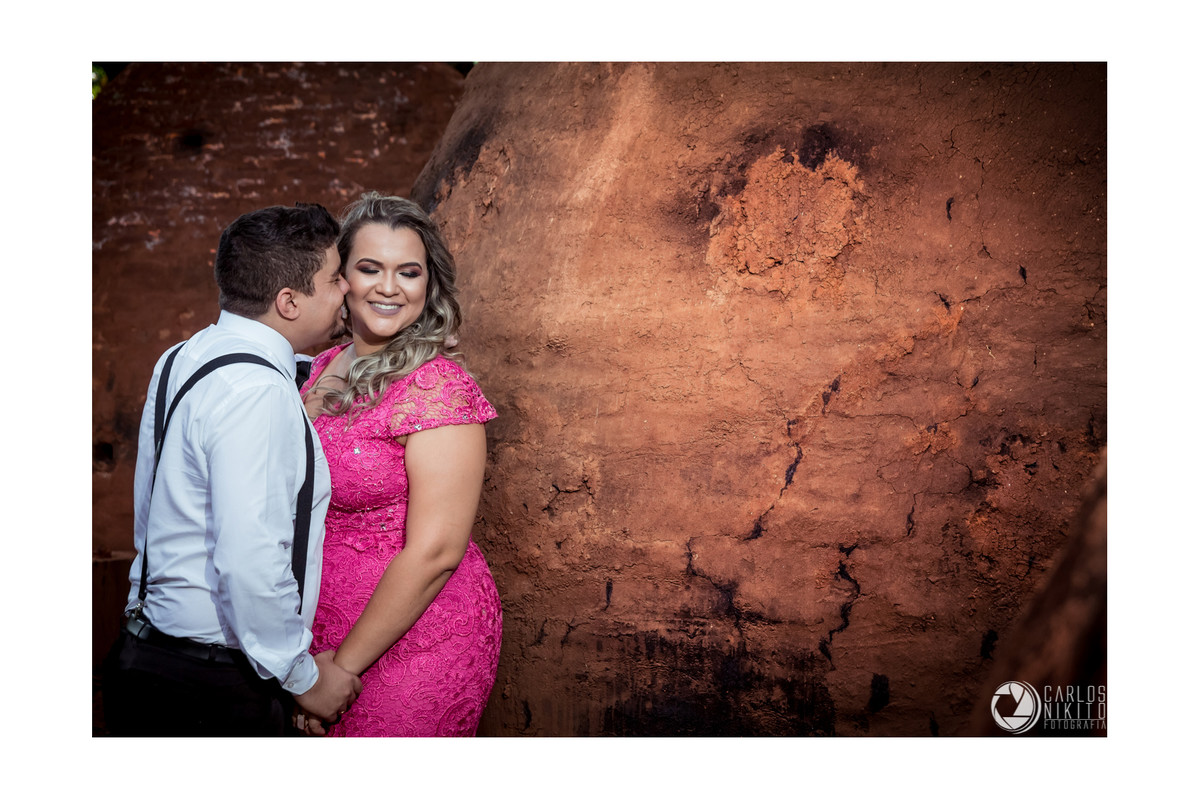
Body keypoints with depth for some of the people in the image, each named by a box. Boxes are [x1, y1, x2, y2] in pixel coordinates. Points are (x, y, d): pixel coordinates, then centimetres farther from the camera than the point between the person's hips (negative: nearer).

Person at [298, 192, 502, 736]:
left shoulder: (436, 387, -19)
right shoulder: (323, 370, 4)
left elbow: (434, 551, -22)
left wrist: (343, 665, -15)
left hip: (416, 645, -6)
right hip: (323, 635, 7)